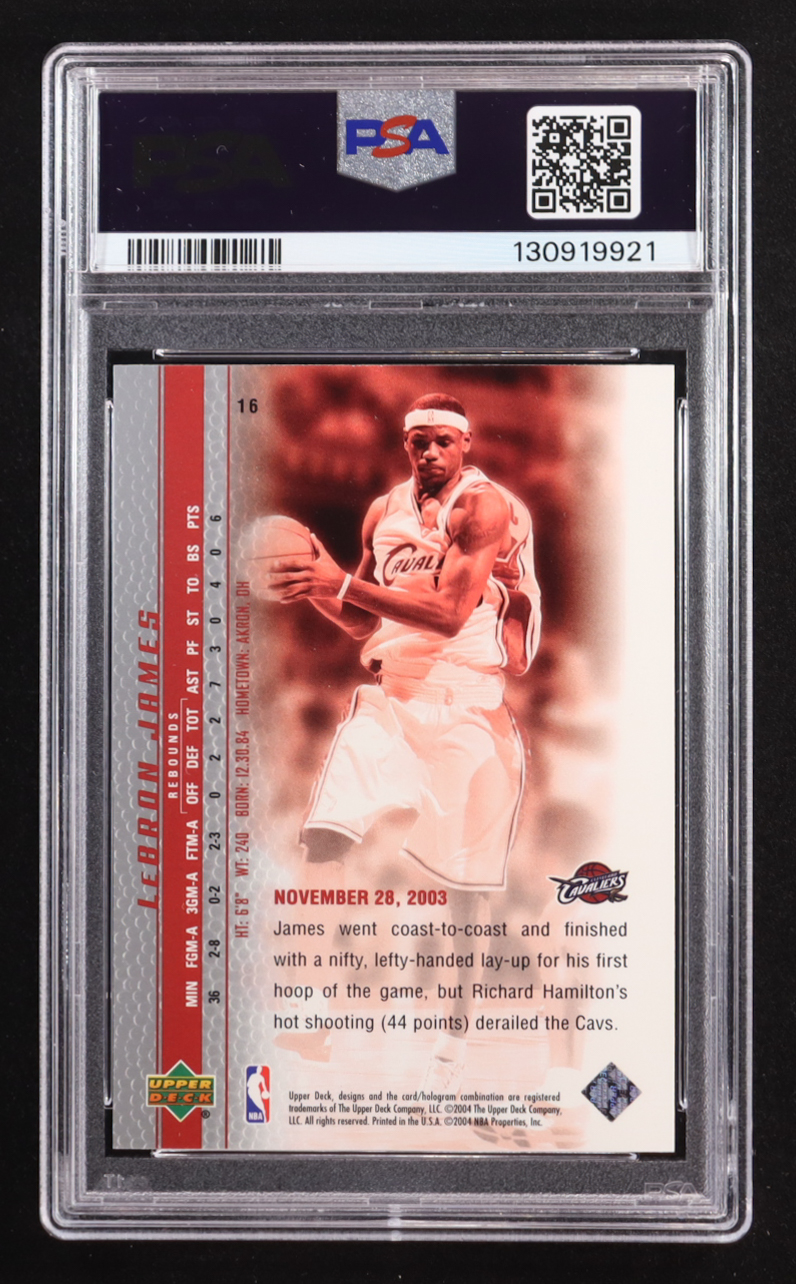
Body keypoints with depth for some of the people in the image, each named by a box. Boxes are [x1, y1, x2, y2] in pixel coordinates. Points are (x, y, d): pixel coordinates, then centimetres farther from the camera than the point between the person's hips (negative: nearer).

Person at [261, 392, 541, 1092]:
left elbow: (449, 613, -19)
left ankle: (456, 1035, 17)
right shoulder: (384, 511, 11)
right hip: (389, 693, 5)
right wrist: (315, 590, -4)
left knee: (465, 880, 2)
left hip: (467, 701, -4)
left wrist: (341, 583, -22)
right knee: (325, 837, -14)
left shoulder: (484, 504, -8)